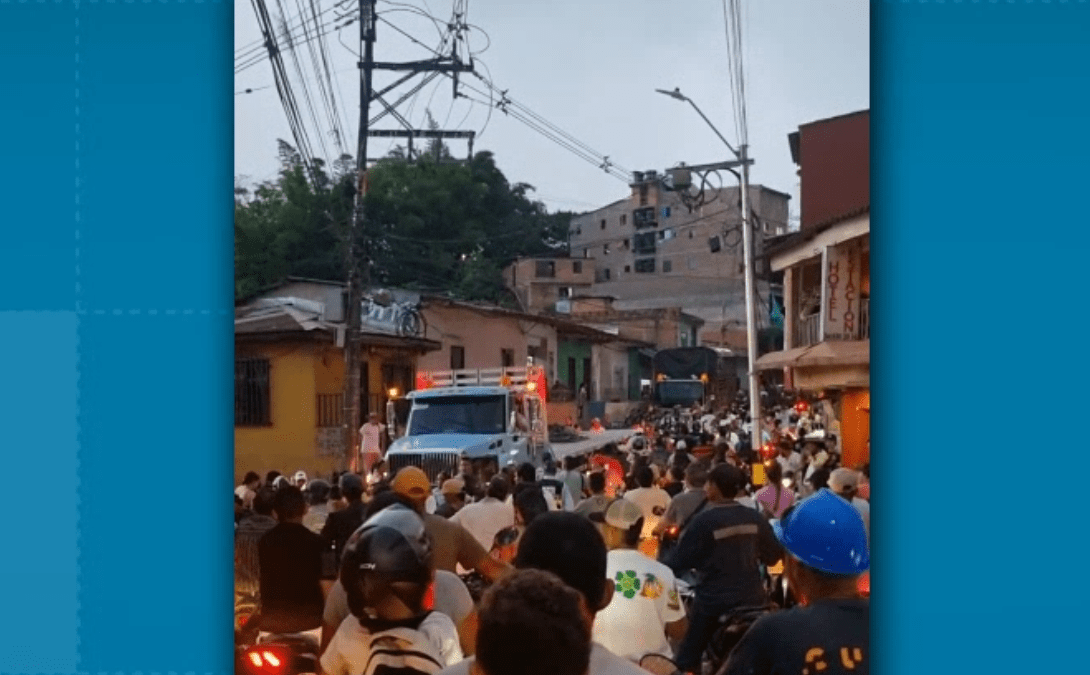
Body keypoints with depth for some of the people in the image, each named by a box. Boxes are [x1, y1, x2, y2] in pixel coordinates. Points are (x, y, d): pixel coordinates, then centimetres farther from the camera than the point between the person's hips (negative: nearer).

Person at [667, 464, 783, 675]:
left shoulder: (703, 521, -15)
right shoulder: (755, 518, -3)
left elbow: (678, 564, -11)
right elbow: (773, 557, 7)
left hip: (713, 602, -5)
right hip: (752, 598, 5)